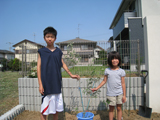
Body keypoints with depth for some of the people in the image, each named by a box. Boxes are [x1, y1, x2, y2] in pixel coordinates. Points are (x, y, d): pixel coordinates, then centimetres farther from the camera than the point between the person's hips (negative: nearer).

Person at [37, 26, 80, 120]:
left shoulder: (58, 51, 8)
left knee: (57, 107, 13)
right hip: (46, 83, -3)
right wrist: (40, 84, -7)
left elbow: (63, 64, 16)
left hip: (57, 83, 3)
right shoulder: (42, 51, 0)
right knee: (44, 108, 3)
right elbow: (39, 68, -2)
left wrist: (71, 74, 15)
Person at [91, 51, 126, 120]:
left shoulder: (121, 71, -2)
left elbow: (123, 83, 0)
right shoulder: (107, 70, 0)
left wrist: (124, 95, 0)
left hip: (119, 93, 0)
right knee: (111, 109, 11)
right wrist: (97, 88, 4)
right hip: (110, 94, 0)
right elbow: (104, 81, 7)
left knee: (119, 108, 11)